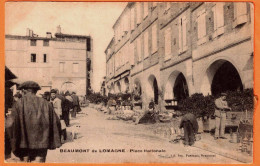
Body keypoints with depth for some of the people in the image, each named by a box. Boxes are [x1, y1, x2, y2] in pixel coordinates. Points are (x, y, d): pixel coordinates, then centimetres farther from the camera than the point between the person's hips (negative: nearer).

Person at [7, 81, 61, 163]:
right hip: (41, 143, 1)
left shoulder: (19, 104, -2)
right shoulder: (45, 103, 4)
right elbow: (56, 122, 2)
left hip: (24, 143, 0)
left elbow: (12, 124, -9)